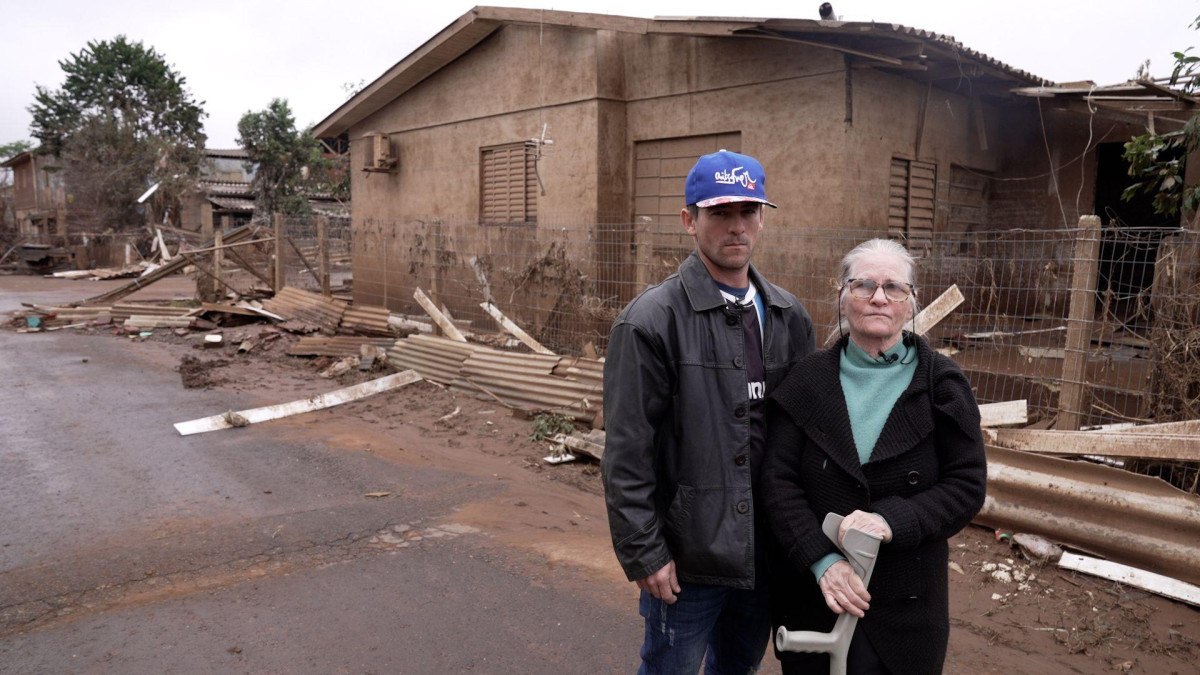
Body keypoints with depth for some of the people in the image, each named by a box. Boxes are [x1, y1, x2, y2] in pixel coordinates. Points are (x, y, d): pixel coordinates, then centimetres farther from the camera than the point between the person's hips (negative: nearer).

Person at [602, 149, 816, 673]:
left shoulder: (788, 316, 4)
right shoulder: (652, 320, -14)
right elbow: (627, 454, -15)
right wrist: (644, 552, -14)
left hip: (768, 550, 6)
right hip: (689, 554, -5)